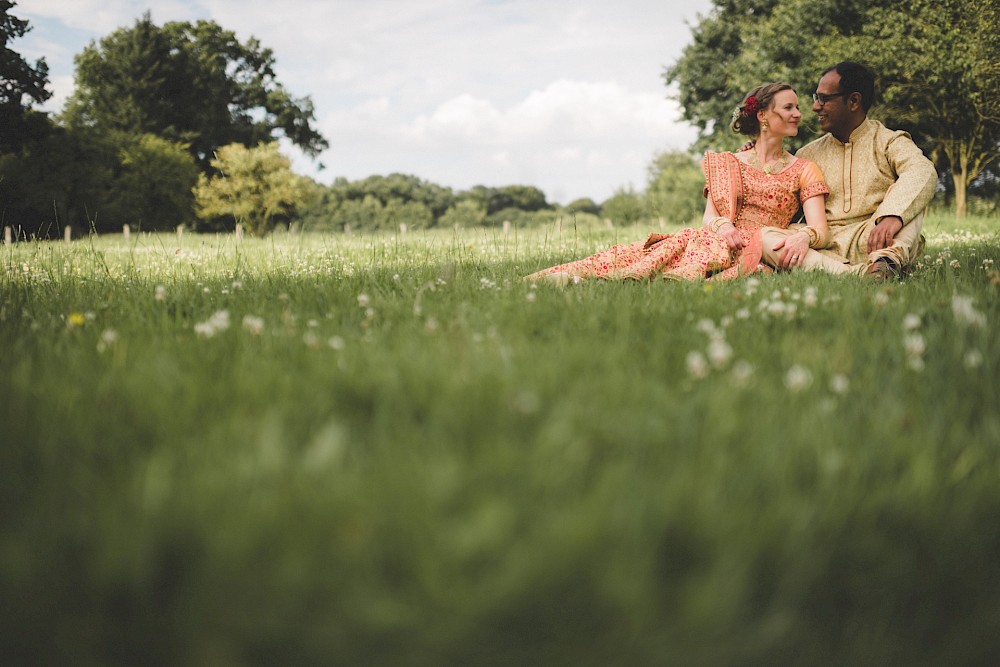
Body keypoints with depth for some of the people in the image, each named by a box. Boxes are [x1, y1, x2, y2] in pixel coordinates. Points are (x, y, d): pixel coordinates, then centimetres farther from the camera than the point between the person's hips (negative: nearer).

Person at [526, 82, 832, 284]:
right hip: (720, 241, 3)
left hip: (759, 251, -2)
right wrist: (722, 225, -18)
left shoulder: (804, 170, 14)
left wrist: (804, 236, -24)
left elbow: (820, 229, 1)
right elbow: (709, 217, 7)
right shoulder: (727, 163, 20)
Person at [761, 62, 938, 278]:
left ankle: (889, 260, -48)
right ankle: (856, 274, -45)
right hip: (823, 247, 3)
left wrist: (893, 216, -36)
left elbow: (923, 172, -16)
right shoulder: (808, 154, 20)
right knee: (766, 236, -23)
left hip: (871, 242, -2)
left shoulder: (889, 142, 6)